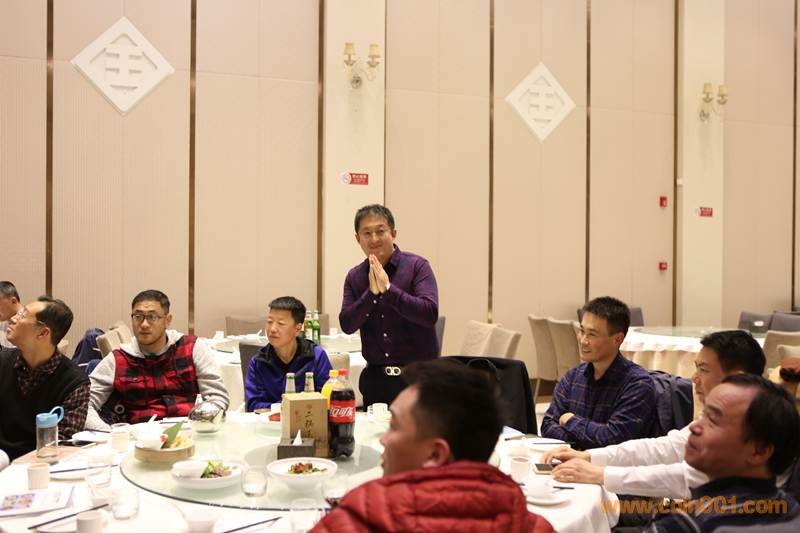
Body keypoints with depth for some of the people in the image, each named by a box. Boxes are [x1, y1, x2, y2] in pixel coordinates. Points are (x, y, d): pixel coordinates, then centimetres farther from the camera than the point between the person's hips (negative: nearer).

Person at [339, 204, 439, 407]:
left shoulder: (417, 266, -6)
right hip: (375, 377, 4)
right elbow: (347, 325, -3)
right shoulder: (354, 277, 6)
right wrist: (371, 293, -16)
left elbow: (430, 314, -19)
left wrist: (388, 289, -22)